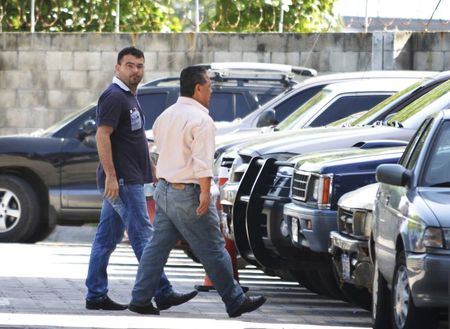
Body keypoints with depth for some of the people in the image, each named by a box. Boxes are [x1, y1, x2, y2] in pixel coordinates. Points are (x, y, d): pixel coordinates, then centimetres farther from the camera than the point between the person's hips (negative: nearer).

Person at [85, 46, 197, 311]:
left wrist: (150, 171, 24)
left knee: (107, 239, 9)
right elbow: (102, 136, -20)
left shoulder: (129, 97, 18)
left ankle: (96, 296, 10)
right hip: (122, 180, -10)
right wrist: (111, 176, -25)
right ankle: (163, 294, -7)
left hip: (128, 180, 10)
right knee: (143, 237, -8)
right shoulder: (114, 96, -13)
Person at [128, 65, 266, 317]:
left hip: (164, 189, 8)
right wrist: (205, 192, -23)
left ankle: (140, 299, 6)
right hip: (188, 193, -8)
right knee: (213, 250, 0)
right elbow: (203, 161, -22)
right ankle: (235, 302, 7)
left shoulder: (166, 116, 12)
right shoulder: (201, 120, -16)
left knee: (158, 246, 10)